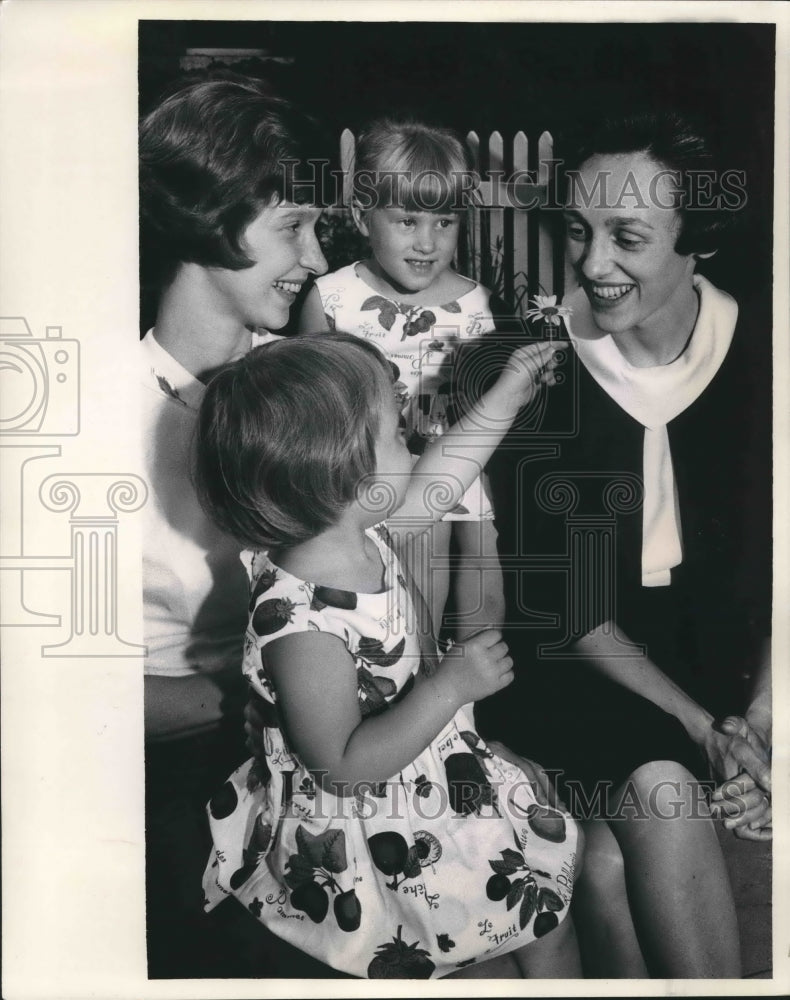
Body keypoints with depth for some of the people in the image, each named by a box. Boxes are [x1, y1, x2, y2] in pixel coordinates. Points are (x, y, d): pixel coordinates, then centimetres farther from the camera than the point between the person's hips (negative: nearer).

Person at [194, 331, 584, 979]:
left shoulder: (355, 531, -9)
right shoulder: (302, 626, -35)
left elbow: (436, 480, 10)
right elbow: (342, 766, -29)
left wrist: (507, 395, 13)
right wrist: (451, 686, -32)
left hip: (437, 774, 8)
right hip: (374, 844, -8)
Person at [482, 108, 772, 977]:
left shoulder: (758, 350, -6)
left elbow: (770, 566, -1)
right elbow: (555, 596, -12)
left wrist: (757, 725, -15)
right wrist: (703, 730, -18)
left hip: (726, 637, 3)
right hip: (575, 646, -2)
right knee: (655, 786, -27)